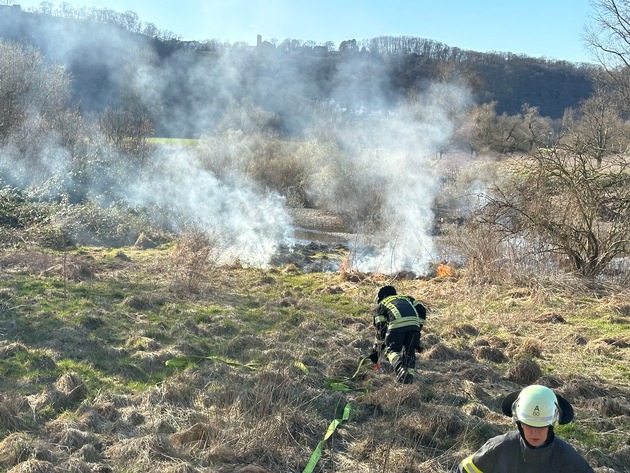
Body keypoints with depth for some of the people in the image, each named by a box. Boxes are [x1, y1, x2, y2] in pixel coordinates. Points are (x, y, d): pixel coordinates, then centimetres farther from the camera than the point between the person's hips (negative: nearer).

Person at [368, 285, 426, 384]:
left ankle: (400, 369, -15)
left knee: (392, 350, 12)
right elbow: (422, 310, 21)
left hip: (396, 325, -3)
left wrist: (376, 350, 30)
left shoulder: (381, 305, 29)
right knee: (409, 351, 20)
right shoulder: (406, 298, 38)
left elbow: (380, 330, 24)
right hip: (414, 324, 3)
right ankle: (410, 374, 0)